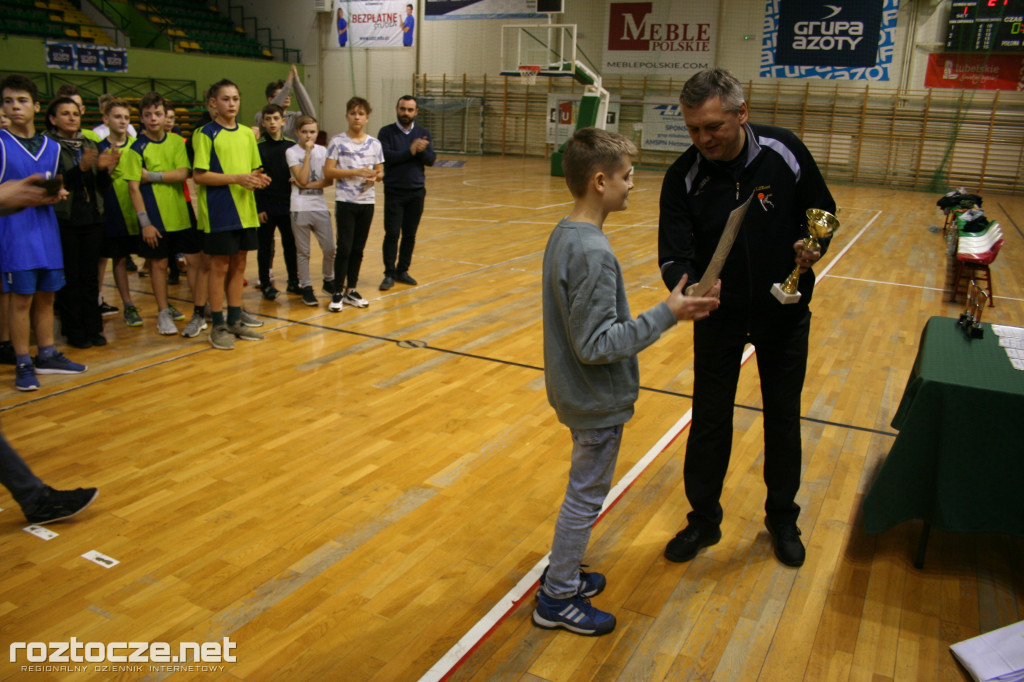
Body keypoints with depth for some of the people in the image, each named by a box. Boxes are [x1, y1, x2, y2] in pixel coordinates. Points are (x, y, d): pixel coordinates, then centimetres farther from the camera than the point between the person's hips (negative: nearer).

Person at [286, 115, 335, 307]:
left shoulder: (322, 151, 7)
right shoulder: (292, 152, -2)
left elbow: (329, 180, 0)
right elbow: (302, 178, -14)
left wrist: (307, 185, -11)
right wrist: (308, 152, -12)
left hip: (320, 206, 3)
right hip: (300, 208, -3)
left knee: (329, 248, 2)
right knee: (303, 251, 3)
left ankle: (329, 280, 24)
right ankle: (306, 287, 15)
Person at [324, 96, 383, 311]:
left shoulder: (374, 143, 7)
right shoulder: (338, 141, -3)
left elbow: (380, 172, 11)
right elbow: (328, 171, -8)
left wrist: (375, 176, -13)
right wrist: (357, 172, -16)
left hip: (367, 201, 4)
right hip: (345, 201, -3)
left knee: (358, 248, 9)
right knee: (344, 247, -7)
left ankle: (351, 290, 20)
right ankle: (338, 293, 4)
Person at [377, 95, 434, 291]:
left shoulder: (423, 133, 7)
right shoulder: (386, 132, -2)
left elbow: (431, 159, -3)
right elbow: (386, 156, -16)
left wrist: (422, 151, -23)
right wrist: (410, 151, -22)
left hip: (417, 191, 3)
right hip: (394, 192, -3)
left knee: (410, 234, 8)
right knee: (392, 234, -4)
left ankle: (403, 270, 20)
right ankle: (389, 274, 4)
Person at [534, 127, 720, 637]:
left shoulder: (565, 235, 3)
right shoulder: (593, 254, -27)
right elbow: (596, 345, -27)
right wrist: (667, 314, -24)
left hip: (579, 394, 9)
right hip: (598, 402, -9)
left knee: (583, 492, 23)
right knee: (585, 497, 7)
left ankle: (563, 572, 40)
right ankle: (557, 599, 24)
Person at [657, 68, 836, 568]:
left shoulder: (785, 152, -14)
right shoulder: (684, 176, -16)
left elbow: (822, 213, 0)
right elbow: (674, 253, -21)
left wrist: (813, 244, -22)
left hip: (784, 311, 1)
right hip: (718, 315, 0)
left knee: (783, 417, 13)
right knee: (709, 418, 6)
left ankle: (782, 518, 35)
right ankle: (703, 519, 27)